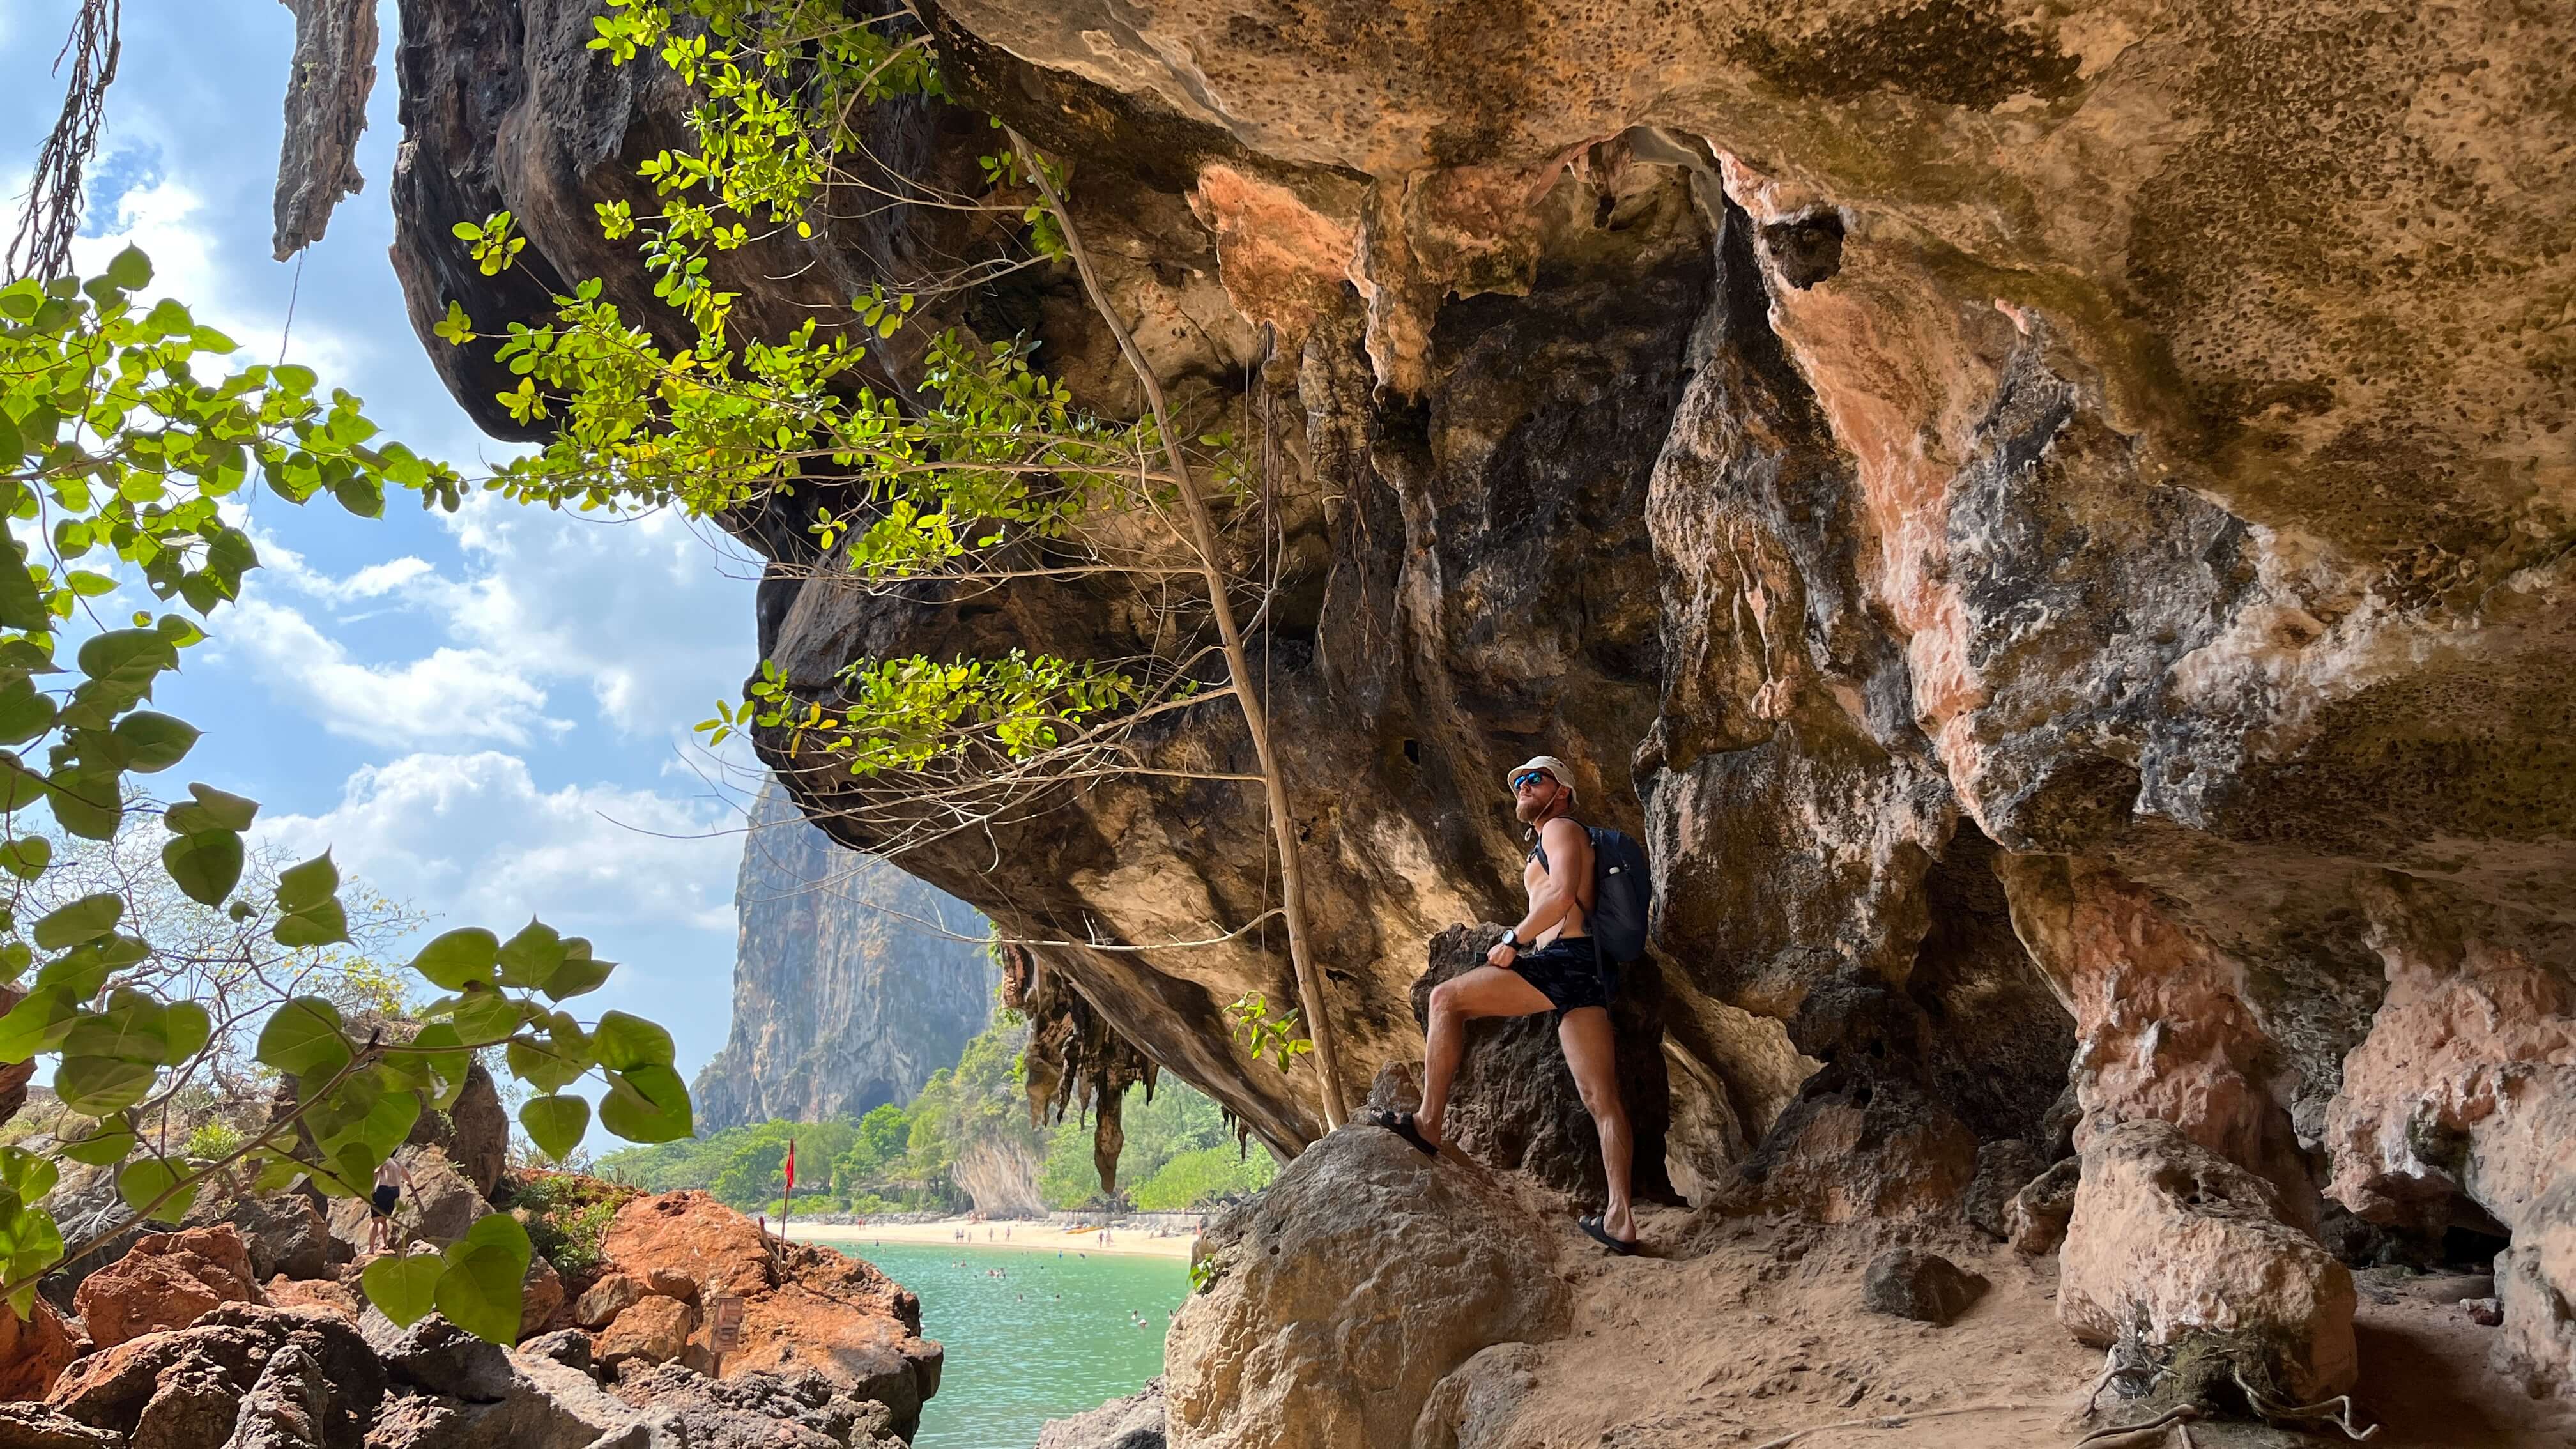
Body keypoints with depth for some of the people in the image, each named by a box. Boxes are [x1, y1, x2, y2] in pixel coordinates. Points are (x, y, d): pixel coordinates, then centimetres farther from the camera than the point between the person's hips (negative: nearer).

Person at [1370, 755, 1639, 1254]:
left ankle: (1428, 1122, -9)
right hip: (1587, 977, 10)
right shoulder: (1549, 844, 33)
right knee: (1601, 1099, 2)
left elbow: (1563, 894, -14)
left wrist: (1514, 941, -10)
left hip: (1563, 960, -10)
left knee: (1446, 998, -6)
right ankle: (1620, 1219, -2)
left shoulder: (1561, 828, 4)